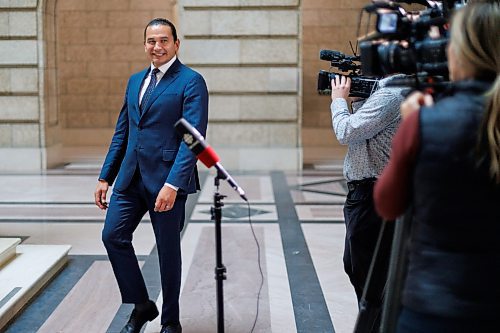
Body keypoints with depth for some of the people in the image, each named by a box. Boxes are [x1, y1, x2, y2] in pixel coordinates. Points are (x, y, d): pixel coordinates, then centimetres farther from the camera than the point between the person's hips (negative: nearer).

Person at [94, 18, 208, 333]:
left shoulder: (191, 82, -8)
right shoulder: (135, 80, 15)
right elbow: (122, 132, 18)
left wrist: (173, 184, -24)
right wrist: (106, 177, 13)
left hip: (167, 179, -6)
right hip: (131, 177, 6)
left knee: (168, 250, 5)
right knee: (113, 236, 0)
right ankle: (142, 304, 19)